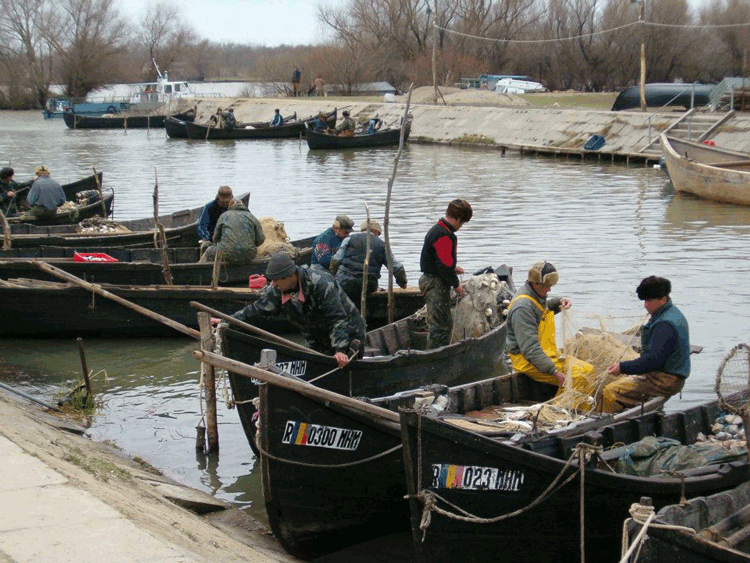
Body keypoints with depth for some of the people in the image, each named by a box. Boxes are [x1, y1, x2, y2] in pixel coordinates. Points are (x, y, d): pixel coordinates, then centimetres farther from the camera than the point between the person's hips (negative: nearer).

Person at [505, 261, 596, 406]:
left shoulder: (538, 296, 10)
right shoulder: (523, 307, -22)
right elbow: (530, 348, -26)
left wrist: (560, 301, 15)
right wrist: (554, 371, -29)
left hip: (548, 355, 10)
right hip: (529, 362, -10)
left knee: (588, 370, 1)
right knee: (577, 377, -23)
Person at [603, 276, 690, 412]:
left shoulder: (666, 324, -20)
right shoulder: (672, 313, 14)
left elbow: (654, 360, -24)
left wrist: (622, 368, -19)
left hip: (665, 382, -11)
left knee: (611, 392, -17)